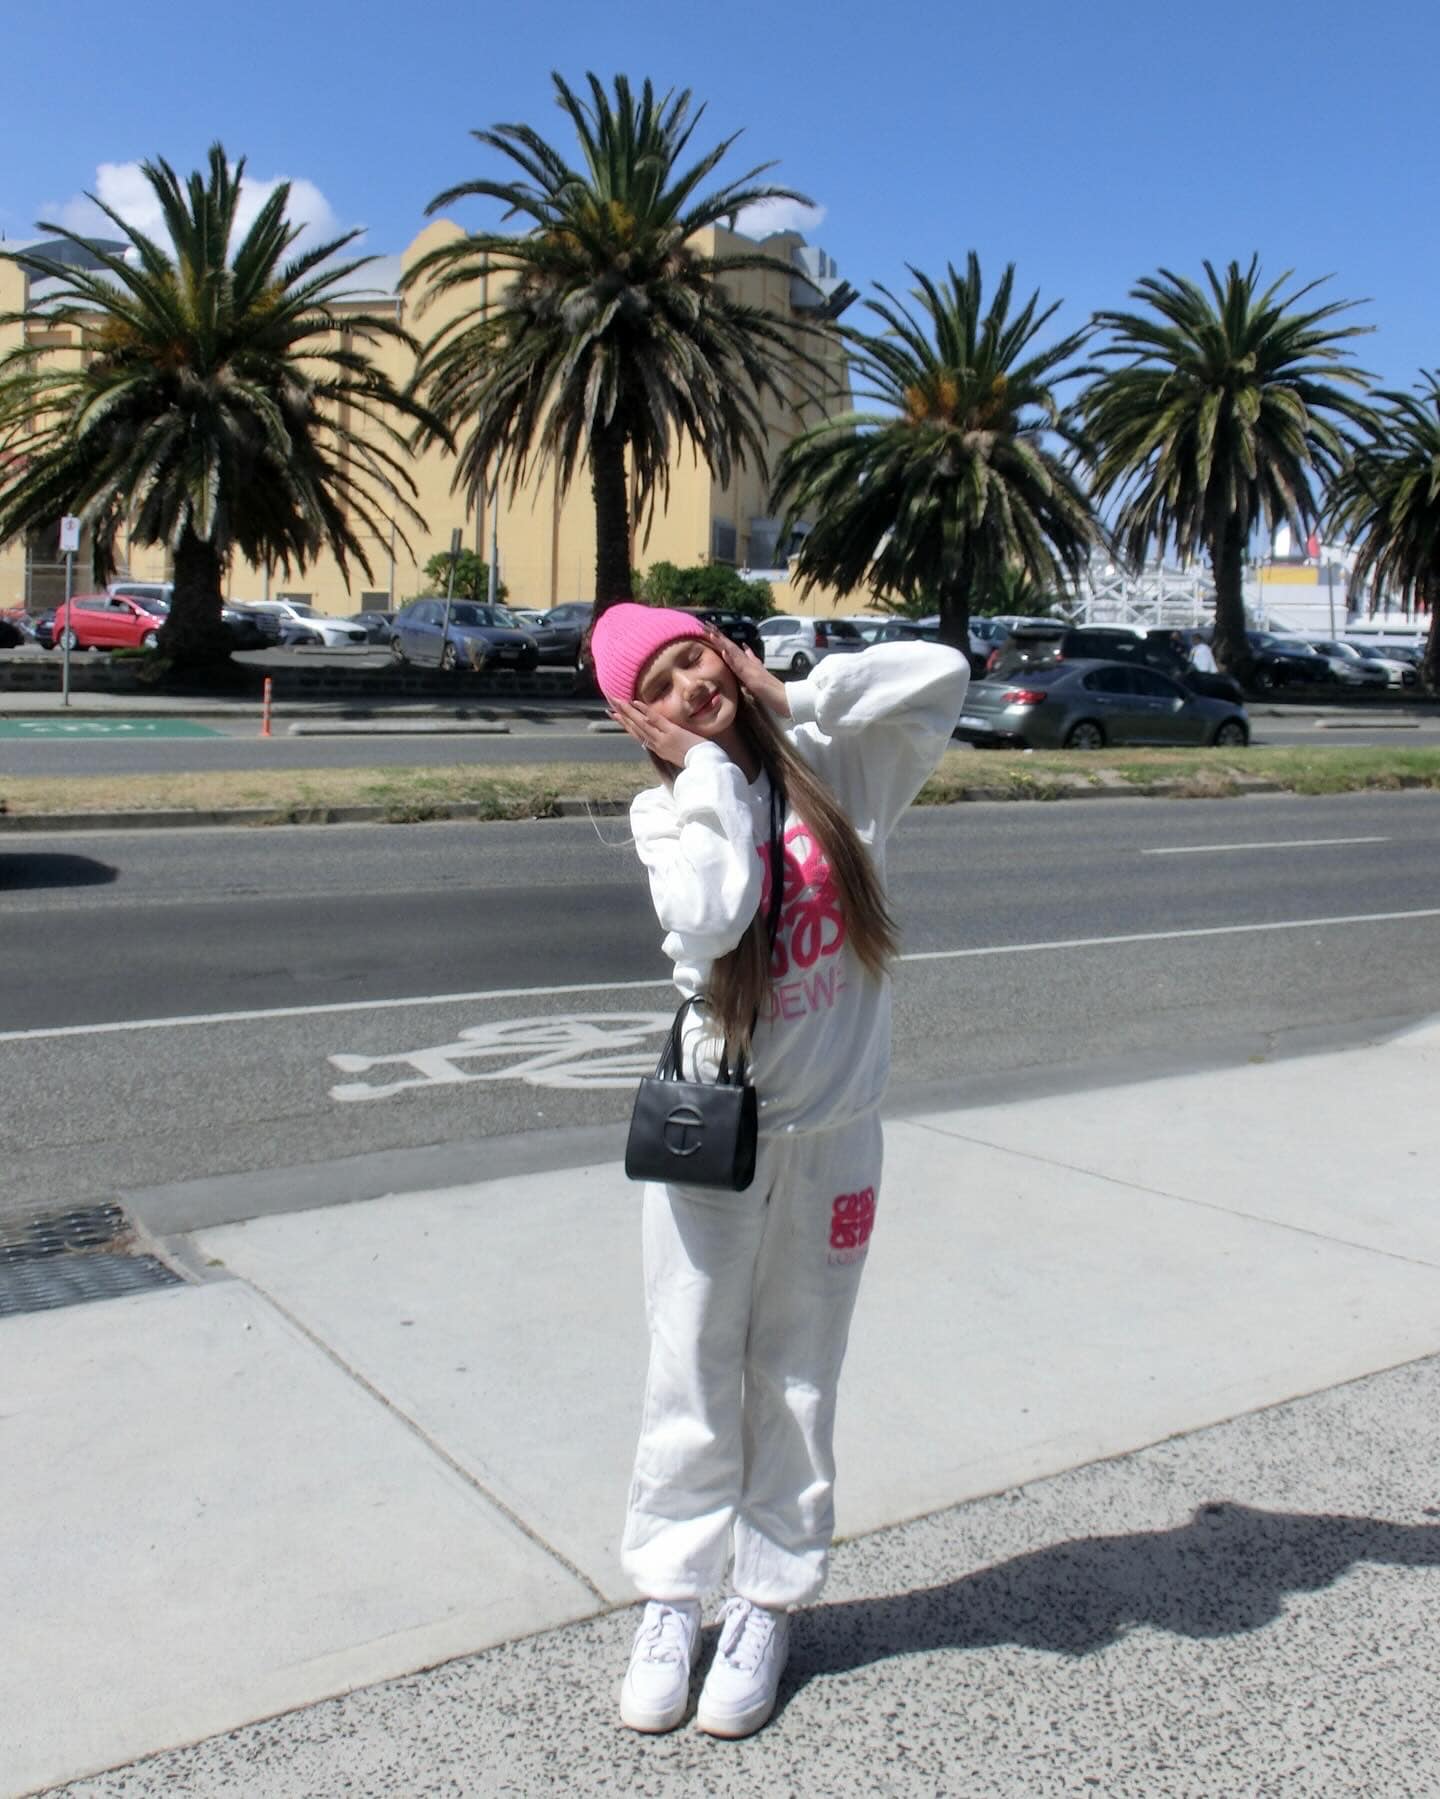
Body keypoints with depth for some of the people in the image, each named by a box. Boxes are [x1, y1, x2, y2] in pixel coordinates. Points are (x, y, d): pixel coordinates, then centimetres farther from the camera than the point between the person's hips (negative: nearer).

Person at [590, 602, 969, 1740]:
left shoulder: (839, 767, -2)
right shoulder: (669, 810, -5)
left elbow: (941, 674, -13)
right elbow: (710, 922, -24)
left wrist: (790, 698, -9)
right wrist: (712, 770, -15)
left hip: (832, 1129, 1)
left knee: (796, 1377, 12)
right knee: (693, 1370, 10)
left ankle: (768, 1601, 28)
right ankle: (673, 1593, 28)